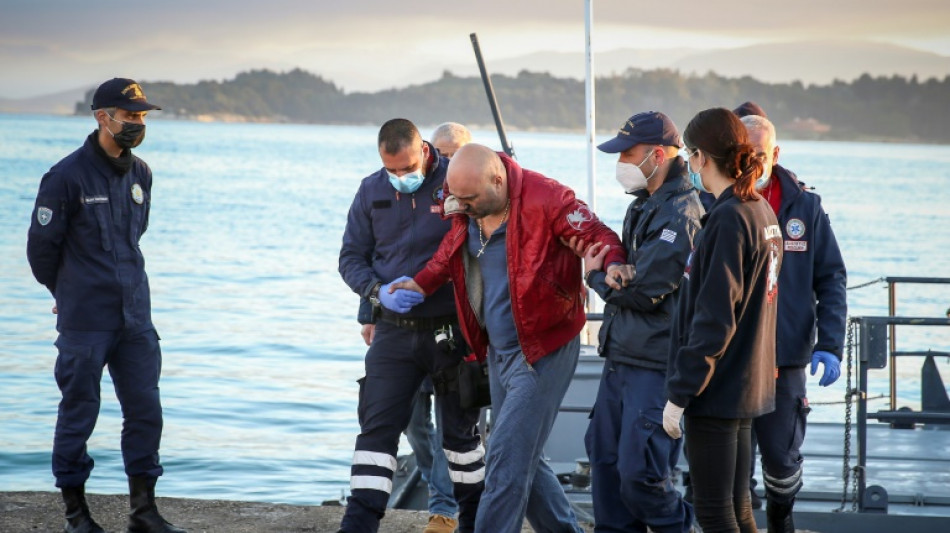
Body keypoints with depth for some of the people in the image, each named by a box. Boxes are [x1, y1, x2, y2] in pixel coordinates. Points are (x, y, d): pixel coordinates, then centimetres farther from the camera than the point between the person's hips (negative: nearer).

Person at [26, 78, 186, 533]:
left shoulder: (140, 174, 9)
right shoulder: (66, 176, -11)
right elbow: (41, 245, -2)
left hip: (135, 317, 6)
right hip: (85, 321, -5)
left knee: (145, 410, 4)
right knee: (79, 412, 3)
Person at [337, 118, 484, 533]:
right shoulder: (372, 191, 2)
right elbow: (351, 256, 7)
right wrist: (379, 291, -13)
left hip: (452, 331, -2)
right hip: (395, 330, 3)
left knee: (460, 430, 11)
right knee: (377, 428, -4)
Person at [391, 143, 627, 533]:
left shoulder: (545, 200, -21)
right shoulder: (467, 211, 1)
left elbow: (598, 236, -15)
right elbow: (449, 256, 18)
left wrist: (613, 264, -35)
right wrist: (422, 284, 5)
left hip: (542, 350, -8)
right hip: (498, 351, 8)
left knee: (508, 458, -12)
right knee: (523, 457, 16)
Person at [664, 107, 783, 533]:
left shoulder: (728, 219, -17)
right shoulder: (762, 213, 11)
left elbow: (713, 320, -20)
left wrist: (679, 393, -17)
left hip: (717, 389, -9)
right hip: (747, 383, 9)